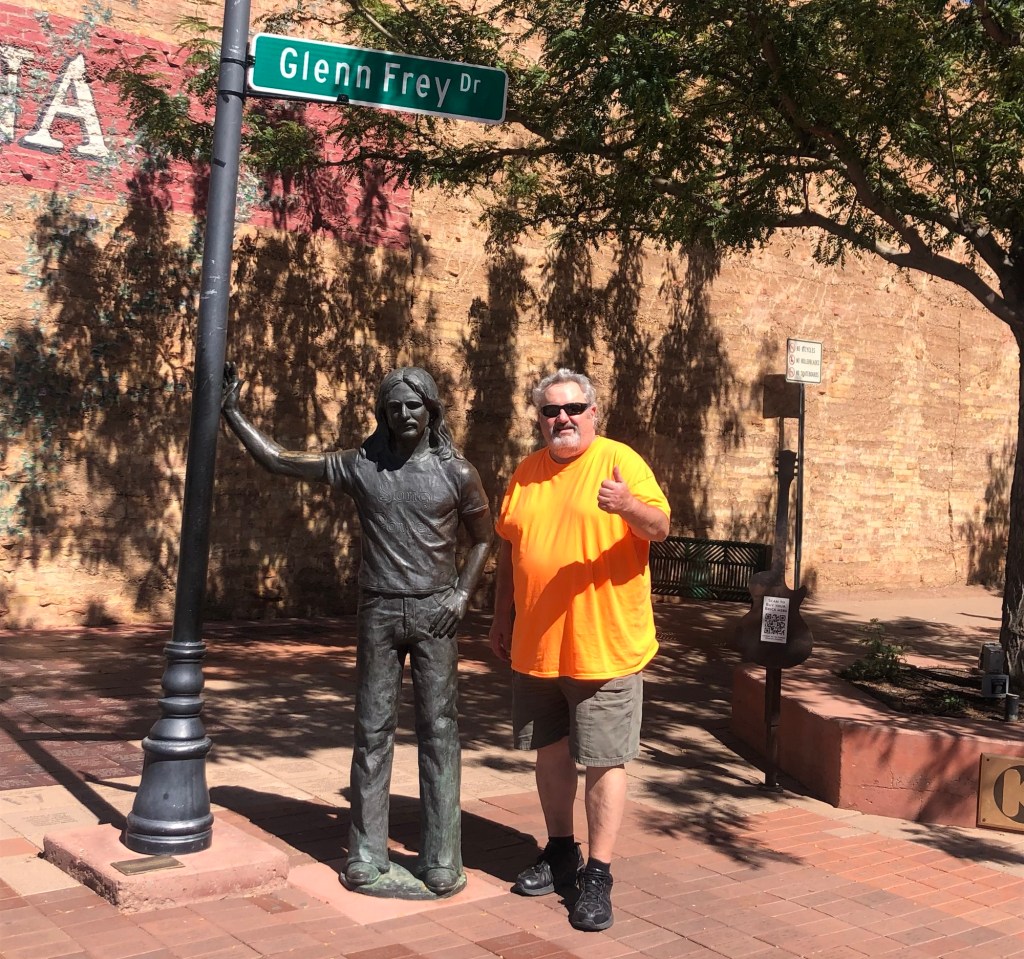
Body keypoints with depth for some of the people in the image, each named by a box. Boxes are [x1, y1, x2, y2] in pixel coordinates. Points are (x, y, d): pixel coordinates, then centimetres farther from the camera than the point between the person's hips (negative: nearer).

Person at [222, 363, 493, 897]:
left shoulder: (456, 473, -1)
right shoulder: (359, 466, 2)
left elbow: (483, 537, 9)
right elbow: (280, 461, 4)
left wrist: (462, 593, -4)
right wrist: (232, 415, 2)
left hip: (433, 613, -1)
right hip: (378, 612, 1)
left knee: (438, 731, 0)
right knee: (372, 732, 4)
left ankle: (441, 860, 5)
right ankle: (366, 856, 12)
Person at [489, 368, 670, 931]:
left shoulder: (620, 461, -6)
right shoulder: (526, 474, 10)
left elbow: (660, 527, -14)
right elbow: (508, 551, 17)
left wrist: (629, 507, -35)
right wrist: (501, 621, 17)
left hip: (604, 647, -6)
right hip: (535, 647, 6)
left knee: (603, 761, 0)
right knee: (549, 752, 17)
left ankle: (597, 876, 10)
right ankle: (560, 854, 34)